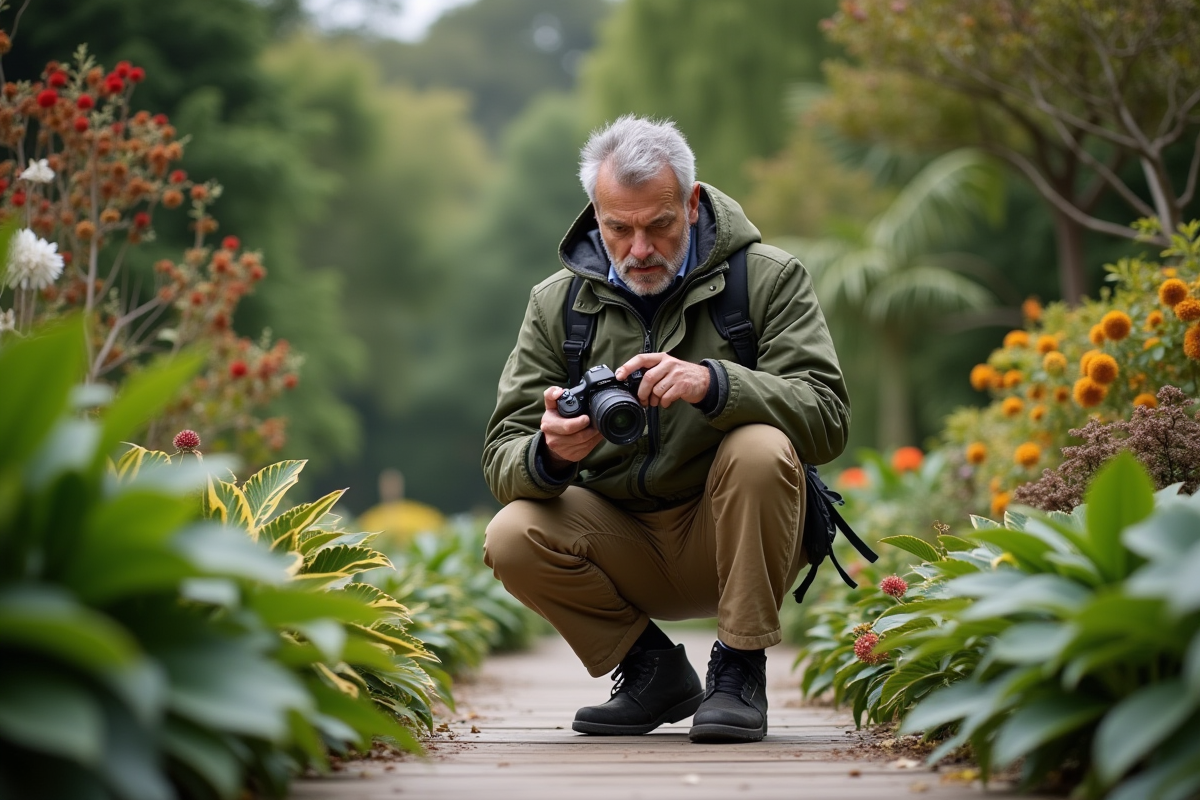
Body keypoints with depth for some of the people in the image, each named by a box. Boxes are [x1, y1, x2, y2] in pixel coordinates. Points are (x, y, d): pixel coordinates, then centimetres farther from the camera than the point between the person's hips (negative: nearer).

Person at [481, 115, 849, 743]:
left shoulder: (768, 279, -6)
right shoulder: (556, 303, 1)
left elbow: (827, 419, -19)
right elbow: (502, 457, -5)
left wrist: (714, 384, -37)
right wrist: (550, 455, -31)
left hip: (736, 540, -2)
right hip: (622, 541, 2)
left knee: (760, 449, -32)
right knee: (512, 539, -24)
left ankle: (739, 669, -14)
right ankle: (653, 669, 0)